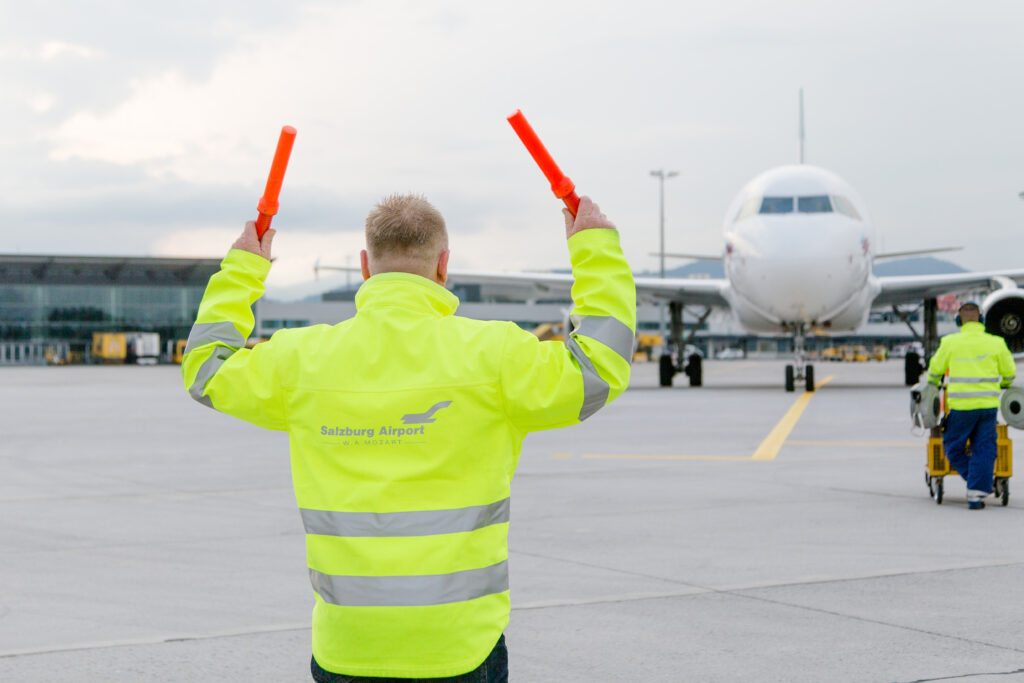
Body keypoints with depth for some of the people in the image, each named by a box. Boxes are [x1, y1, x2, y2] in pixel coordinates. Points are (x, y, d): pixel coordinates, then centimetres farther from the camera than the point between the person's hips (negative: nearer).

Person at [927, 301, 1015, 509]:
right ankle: (976, 495, 2)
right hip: (988, 404, 2)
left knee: (953, 447, 13)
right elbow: (1009, 372, 15)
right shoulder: (996, 343, 3)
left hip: (961, 406, -2)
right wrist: (1004, 384, 38)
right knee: (984, 450, 6)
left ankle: (977, 484, 7)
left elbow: (935, 369, 12)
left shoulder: (950, 342, -1)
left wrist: (933, 384, 35)